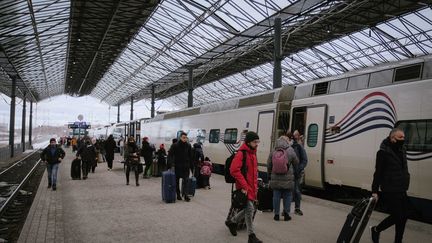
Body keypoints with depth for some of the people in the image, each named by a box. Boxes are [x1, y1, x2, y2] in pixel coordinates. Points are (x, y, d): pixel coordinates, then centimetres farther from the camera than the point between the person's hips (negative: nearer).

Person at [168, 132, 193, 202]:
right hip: (177, 166, -2)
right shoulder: (175, 145, -7)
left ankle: (184, 194, -7)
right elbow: (170, 155, -9)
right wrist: (172, 164, -20)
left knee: (185, 180, -7)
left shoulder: (188, 146, 3)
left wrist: (191, 165, 6)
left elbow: (191, 157, 8)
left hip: (186, 166, 2)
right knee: (177, 181, 7)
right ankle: (178, 194, 18)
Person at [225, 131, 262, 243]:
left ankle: (232, 222, 35)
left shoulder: (253, 153, 12)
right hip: (245, 188, -9)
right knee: (250, 209, -6)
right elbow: (234, 170, -25)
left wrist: (256, 185, 15)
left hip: (252, 187, 9)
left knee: (250, 209, 15)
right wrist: (244, 185, -22)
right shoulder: (241, 154, -15)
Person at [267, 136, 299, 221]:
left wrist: (270, 173, 22)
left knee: (276, 196, 9)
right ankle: (286, 213, 12)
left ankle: (276, 214, 13)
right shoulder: (290, 151, -8)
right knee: (287, 196, 10)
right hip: (287, 179, -2)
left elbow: (269, 165, 6)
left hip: (275, 179, 2)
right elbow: (296, 162, 4)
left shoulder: (273, 152, -1)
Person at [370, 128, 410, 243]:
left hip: (402, 191, 8)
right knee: (397, 216, -2)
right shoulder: (384, 152, -13)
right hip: (390, 191, -8)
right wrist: (374, 191, -14)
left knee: (404, 216, 10)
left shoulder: (402, 151, 9)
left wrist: (405, 186, 11)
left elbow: (404, 171, 16)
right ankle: (376, 230, 21)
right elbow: (378, 173, -13)